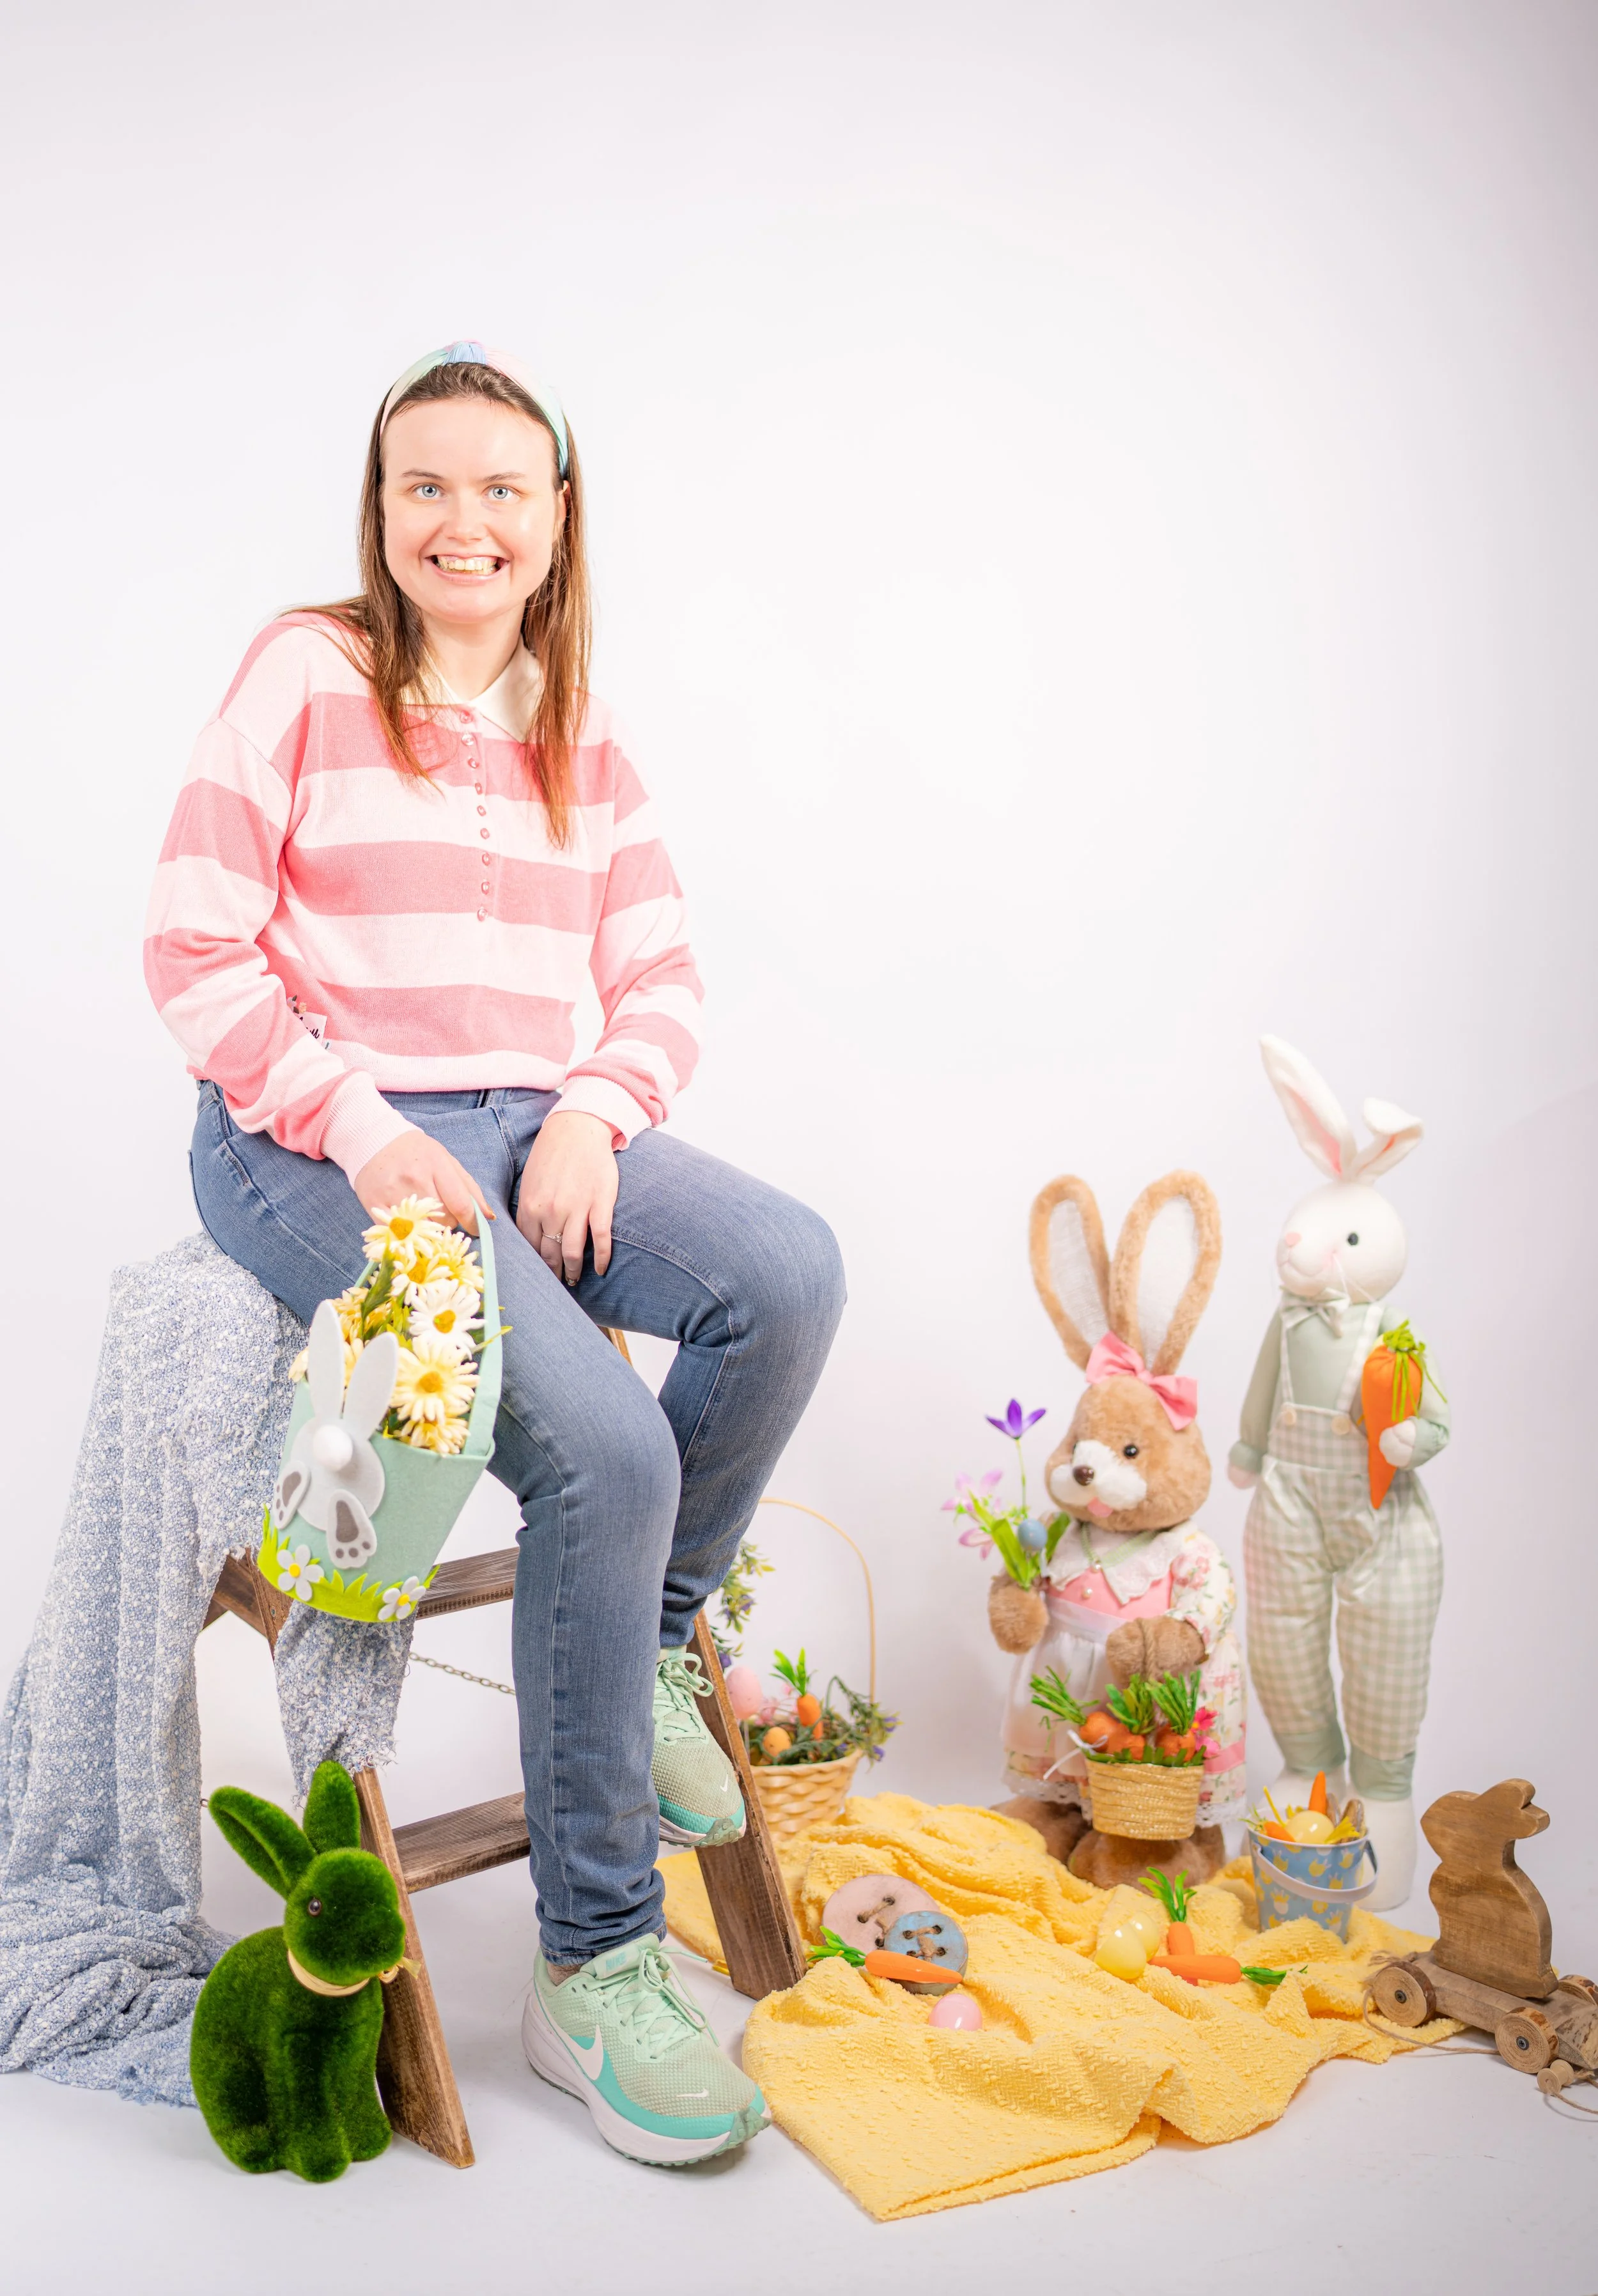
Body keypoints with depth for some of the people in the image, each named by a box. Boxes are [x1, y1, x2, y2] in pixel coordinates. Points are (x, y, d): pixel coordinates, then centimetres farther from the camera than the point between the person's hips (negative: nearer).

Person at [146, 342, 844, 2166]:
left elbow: (659, 982, 12)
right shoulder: (303, 678, 0)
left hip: (533, 1126, 5)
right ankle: (593, 1966, -12)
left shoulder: (581, 738, 16)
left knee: (789, 1275, -25)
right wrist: (359, 1125, -17)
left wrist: (591, 1117, -9)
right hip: (313, 1139, -5)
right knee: (603, 1447, -28)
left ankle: (651, 1645, 2)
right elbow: (196, 957, -6)